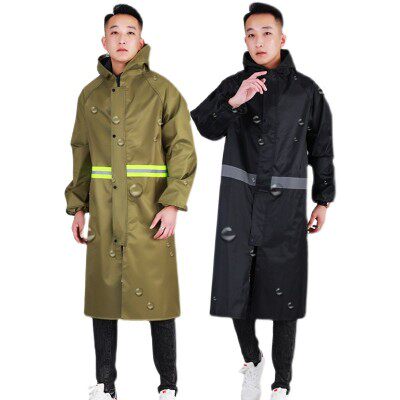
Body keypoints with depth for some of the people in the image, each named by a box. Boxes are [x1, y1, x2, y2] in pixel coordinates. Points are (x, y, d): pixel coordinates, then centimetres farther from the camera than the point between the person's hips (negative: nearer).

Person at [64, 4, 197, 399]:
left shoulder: (161, 90, -1)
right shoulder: (90, 94, 11)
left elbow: (182, 150, -5)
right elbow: (81, 154, 16)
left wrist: (173, 204, -14)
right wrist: (77, 207, 10)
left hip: (149, 209, -3)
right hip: (104, 209, 4)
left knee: (157, 294, 0)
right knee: (103, 292, 7)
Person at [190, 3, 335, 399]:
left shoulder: (306, 91, 3)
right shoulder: (233, 85, 5)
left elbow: (321, 149, 9)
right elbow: (206, 128, -9)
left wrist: (323, 201, 8)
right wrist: (234, 102, -24)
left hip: (285, 204, -1)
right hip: (238, 202, 1)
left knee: (283, 295, 1)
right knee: (235, 289, 4)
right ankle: (252, 361, 30)